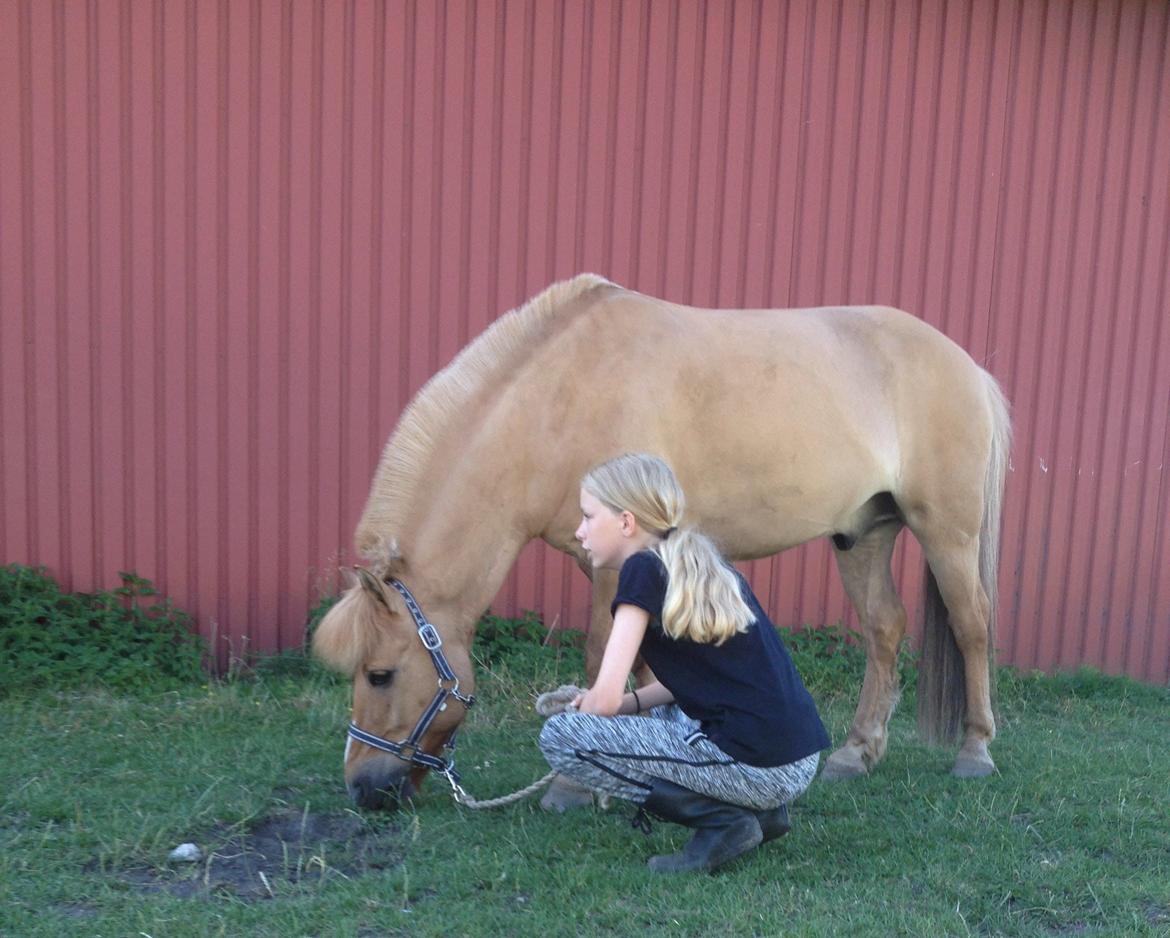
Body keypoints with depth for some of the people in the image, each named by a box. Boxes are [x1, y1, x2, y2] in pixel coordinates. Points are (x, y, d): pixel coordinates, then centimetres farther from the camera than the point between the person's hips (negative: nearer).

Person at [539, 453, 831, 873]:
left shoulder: (644, 570, -8)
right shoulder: (704, 565, 15)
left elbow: (604, 699, -12)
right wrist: (633, 701, 14)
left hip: (757, 768, -9)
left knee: (558, 736, -6)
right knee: (666, 714, 35)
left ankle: (721, 821, -5)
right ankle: (760, 810, 15)